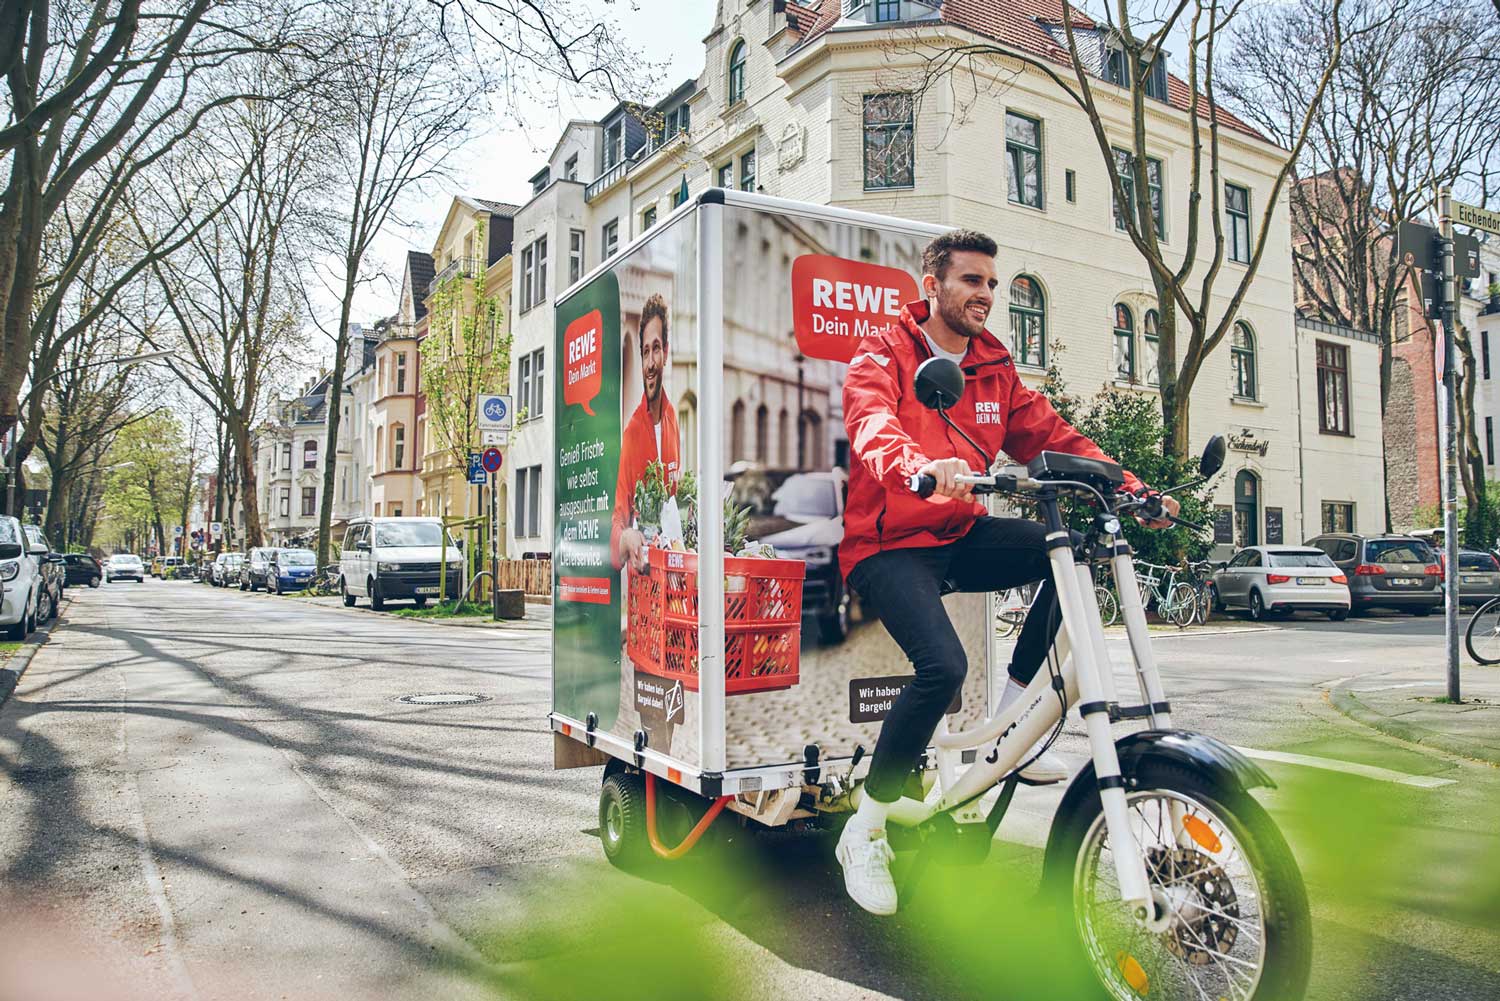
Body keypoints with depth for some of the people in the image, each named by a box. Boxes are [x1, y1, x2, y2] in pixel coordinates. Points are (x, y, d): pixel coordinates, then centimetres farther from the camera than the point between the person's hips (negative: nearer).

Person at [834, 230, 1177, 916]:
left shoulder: (994, 368, 13)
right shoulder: (882, 356, -6)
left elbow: (1051, 436, 5)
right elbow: (872, 424, -27)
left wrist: (1129, 488, -11)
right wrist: (919, 467, -50)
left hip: (960, 537, 6)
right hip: (889, 544, -6)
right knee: (943, 665, -28)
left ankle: (1008, 719, -3)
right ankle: (863, 833, -8)